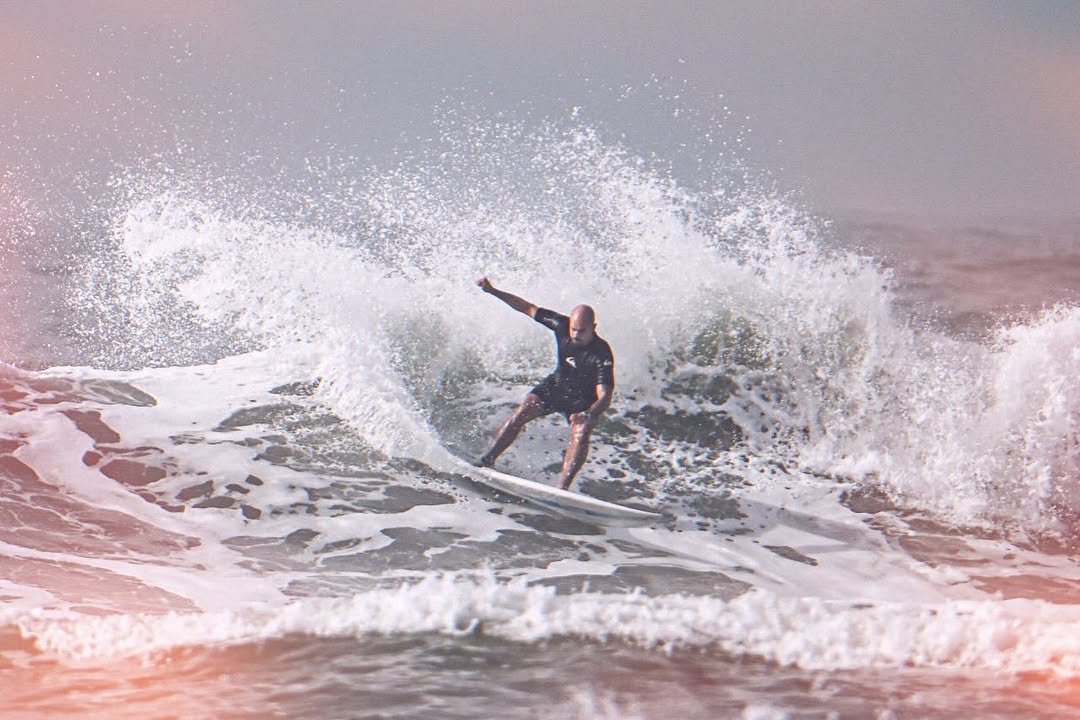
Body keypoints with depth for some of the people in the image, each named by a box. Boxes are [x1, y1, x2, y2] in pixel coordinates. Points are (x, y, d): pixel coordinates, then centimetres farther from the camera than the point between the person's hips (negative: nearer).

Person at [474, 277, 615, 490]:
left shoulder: (602, 354, -31)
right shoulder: (562, 326, -20)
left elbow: (605, 396, -35)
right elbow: (528, 308, -9)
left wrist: (588, 415, -55)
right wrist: (492, 291, -12)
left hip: (584, 401, -4)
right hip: (557, 385, 4)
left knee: (580, 434, -29)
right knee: (521, 414, -15)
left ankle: (562, 487, -30)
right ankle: (487, 460, -4)